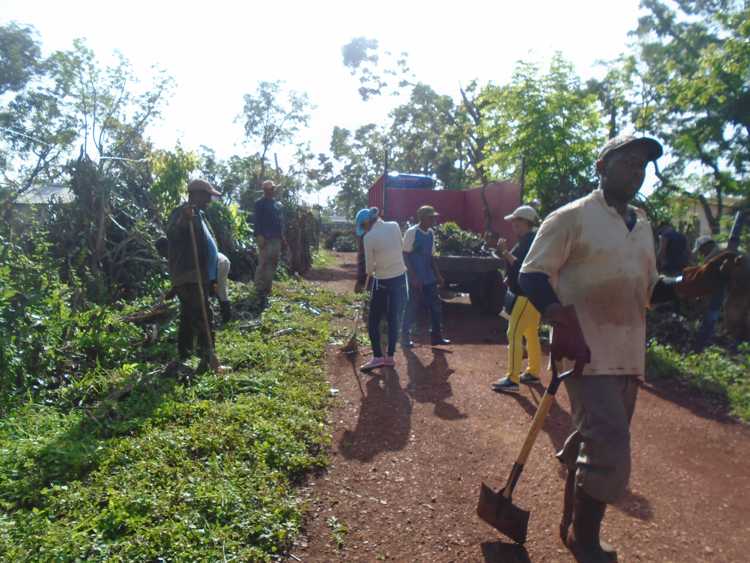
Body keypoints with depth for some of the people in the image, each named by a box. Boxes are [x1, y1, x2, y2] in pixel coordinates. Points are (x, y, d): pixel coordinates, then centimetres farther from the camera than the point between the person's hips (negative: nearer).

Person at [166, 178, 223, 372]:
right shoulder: (181, 213, -11)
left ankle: (184, 353, 26)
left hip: (200, 277, 10)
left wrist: (212, 276, 27)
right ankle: (206, 357, -10)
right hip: (189, 277, -10)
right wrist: (184, 220, -49)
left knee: (189, 317, 16)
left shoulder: (199, 215, 19)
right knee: (202, 318, -13)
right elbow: (171, 234, -30)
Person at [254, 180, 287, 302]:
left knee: (273, 263, 8)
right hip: (265, 238, -7)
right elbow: (257, 221, -9)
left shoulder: (278, 204, 19)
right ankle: (260, 289, -7)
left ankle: (267, 287, 16)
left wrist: (283, 238, 17)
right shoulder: (260, 203, -2)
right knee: (263, 263, -10)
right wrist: (259, 236, -20)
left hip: (276, 238, 8)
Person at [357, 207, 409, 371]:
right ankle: (390, 357, 17)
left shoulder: (369, 237, -15)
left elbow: (369, 266, -6)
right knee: (395, 319, 11)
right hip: (400, 277, 5)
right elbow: (401, 248, 7)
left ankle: (378, 357, 8)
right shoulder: (394, 226, -1)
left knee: (373, 321, 10)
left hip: (383, 282, -5)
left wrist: (370, 272, 15)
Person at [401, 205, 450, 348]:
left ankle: (436, 336, 19)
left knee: (436, 306, 8)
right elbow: (405, 255, -13)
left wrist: (438, 275, 12)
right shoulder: (411, 232, -13)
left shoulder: (430, 233, 9)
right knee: (411, 309, 1)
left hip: (429, 278, 7)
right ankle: (405, 337, 15)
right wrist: (413, 277, -18)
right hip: (415, 279, -7)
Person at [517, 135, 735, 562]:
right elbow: (533, 274, -10)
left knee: (592, 443, 16)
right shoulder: (571, 218, -6)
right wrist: (559, 314, -27)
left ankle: (575, 526, 36)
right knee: (610, 448, -12)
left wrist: (689, 286, 2)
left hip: (628, 355, 7)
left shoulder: (643, 226, 17)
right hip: (587, 353, -7)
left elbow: (647, 288, 22)